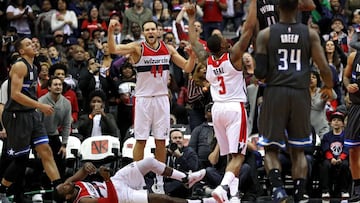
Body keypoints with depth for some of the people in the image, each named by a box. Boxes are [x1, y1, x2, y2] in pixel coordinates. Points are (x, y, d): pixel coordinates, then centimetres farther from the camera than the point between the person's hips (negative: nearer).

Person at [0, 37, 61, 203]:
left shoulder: (33, 67, 15)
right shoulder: (20, 66, -14)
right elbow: (15, 94, -22)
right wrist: (40, 106, -25)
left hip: (31, 114, 9)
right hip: (17, 115, -9)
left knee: (46, 151, 0)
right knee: (21, 158, -3)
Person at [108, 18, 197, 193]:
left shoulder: (168, 49, 5)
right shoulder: (138, 48, -7)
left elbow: (187, 68, 9)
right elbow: (113, 49, -21)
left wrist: (193, 55, -11)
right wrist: (110, 31, -37)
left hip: (162, 98, 3)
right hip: (143, 98, -3)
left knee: (161, 140, 6)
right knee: (140, 140, -3)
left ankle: (160, 181, 12)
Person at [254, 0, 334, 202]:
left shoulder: (265, 34, -1)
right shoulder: (310, 34, 2)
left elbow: (260, 73, -5)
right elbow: (324, 68, -1)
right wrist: (328, 87, 19)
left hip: (275, 93, -1)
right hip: (300, 94, 1)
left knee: (271, 149, 8)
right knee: (298, 151, 14)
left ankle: (278, 186, -16)